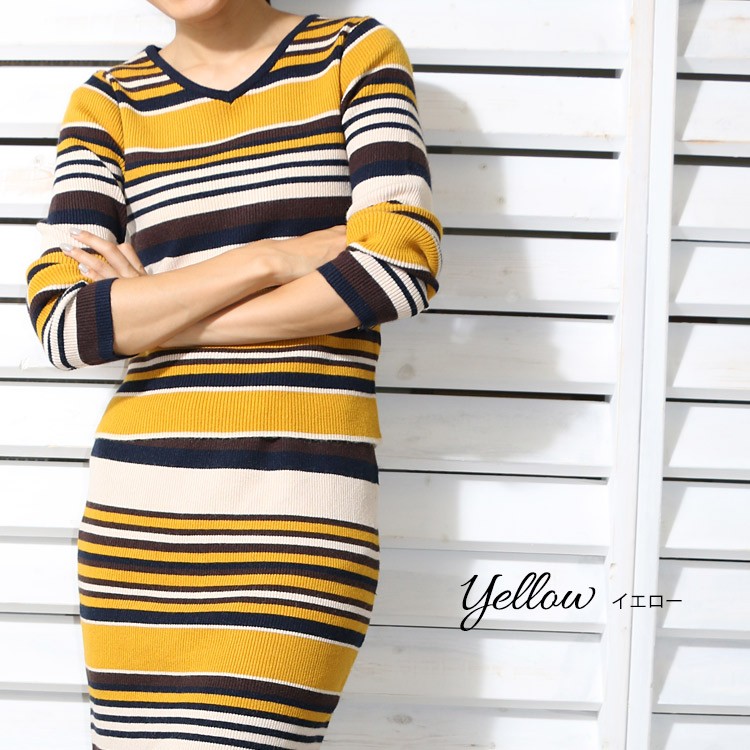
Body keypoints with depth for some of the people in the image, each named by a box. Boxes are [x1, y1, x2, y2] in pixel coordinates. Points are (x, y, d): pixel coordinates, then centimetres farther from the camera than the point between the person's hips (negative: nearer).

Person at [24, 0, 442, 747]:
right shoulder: (109, 101, 9)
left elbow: (403, 264, -10)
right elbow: (61, 320, -3)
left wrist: (153, 311, -5)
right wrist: (273, 256, -10)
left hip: (303, 506, -2)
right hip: (140, 501, 3)